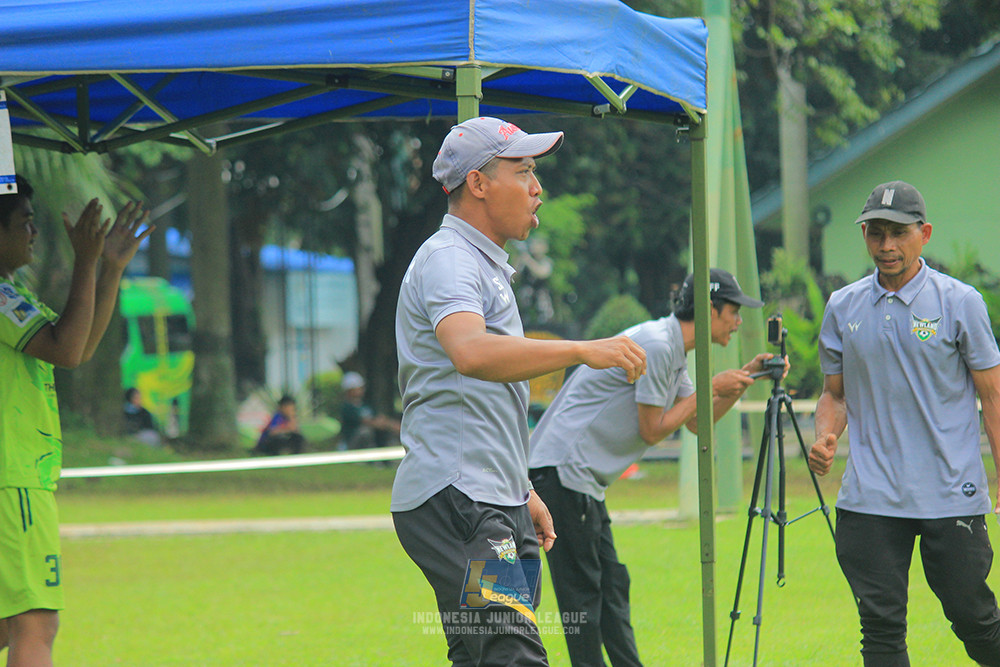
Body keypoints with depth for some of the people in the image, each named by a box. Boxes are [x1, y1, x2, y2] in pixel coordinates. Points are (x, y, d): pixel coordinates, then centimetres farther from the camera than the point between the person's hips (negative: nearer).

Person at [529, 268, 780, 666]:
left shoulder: (672, 350, 16)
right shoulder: (656, 346, -16)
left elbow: (697, 422, 24)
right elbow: (652, 429, -13)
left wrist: (744, 379, 12)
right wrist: (711, 389, -6)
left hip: (582, 478, 11)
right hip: (563, 469, -11)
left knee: (611, 585, 11)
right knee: (582, 593, -9)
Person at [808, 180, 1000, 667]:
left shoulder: (960, 302, 0)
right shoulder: (842, 308, 9)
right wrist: (825, 439, -3)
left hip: (952, 494, -3)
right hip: (870, 498, 3)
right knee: (881, 626, -1)